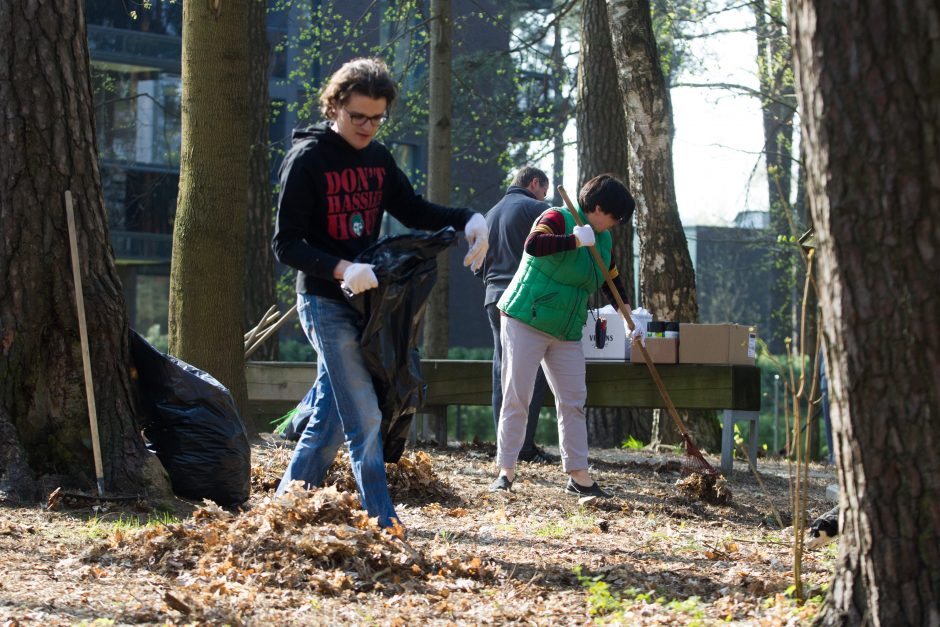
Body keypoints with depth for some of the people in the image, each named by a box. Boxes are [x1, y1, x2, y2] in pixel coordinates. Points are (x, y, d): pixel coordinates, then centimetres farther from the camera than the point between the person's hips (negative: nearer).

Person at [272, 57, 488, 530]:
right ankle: (382, 520, -8)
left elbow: (413, 210, 15)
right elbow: (286, 244, -14)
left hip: (365, 299, 7)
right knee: (363, 416, -10)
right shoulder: (307, 158, -12)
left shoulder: (378, 158, 10)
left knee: (329, 417, 11)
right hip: (326, 304, -7)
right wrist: (341, 270, -30)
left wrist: (468, 220, -4)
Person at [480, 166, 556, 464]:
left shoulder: (491, 214, 20)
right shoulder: (537, 209, -4)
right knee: (532, 374, -6)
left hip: (495, 297, 7)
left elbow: (480, 263, 23)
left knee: (502, 374, 9)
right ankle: (525, 446, -10)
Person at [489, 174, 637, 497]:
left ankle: (578, 476, 7)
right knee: (516, 397, -6)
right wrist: (576, 240, -32)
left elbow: (612, 278, 23)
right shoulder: (558, 219, -13)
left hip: (566, 332, 8)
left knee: (573, 401, 4)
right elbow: (533, 244, -34)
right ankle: (506, 471, -2)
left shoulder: (603, 238, 11)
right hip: (525, 322, -8)